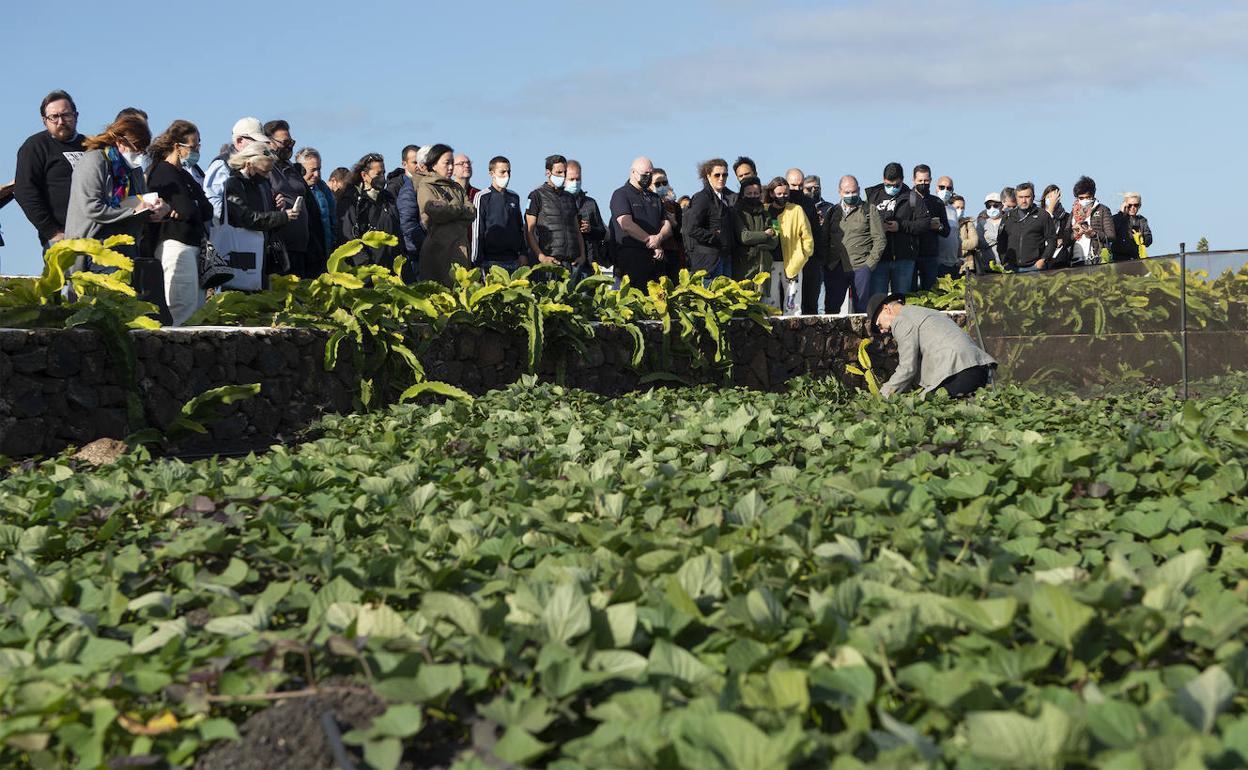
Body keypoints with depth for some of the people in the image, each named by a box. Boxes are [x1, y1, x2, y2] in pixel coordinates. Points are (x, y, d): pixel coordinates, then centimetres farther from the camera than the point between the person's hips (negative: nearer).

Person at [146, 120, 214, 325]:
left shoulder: (183, 173, 21)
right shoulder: (164, 172, -9)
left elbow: (207, 210, 12)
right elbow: (189, 211, -19)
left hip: (192, 245, 10)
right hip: (176, 244, -10)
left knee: (198, 307, 9)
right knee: (183, 308, -12)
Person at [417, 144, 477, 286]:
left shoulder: (457, 188, 22)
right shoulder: (425, 187, 3)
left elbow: (473, 213, 8)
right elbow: (435, 211, -14)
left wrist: (449, 210, -6)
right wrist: (460, 209, 2)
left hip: (460, 247, 6)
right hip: (438, 247, -6)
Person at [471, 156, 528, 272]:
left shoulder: (514, 197, 15)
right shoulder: (483, 197, -2)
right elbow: (477, 231, -4)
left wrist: (524, 254, 12)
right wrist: (477, 261, -7)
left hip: (514, 260, 5)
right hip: (491, 261, -5)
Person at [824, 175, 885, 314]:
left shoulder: (870, 210, 5)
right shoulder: (833, 211, 15)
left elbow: (880, 239, 2)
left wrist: (870, 262, -7)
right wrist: (828, 263, 4)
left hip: (860, 267, -3)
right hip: (836, 268, 3)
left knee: (861, 308, 0)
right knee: (830, 307, 0)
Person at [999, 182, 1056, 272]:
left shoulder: (1043, 215, 8)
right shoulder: (1008, 217, 17)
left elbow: (1052, 241, 5)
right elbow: (1002, 242, 19)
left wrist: (1043, 260, -7)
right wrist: (1004, 262, 6)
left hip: (1035, 267, -3)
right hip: (1012, 267, 3)